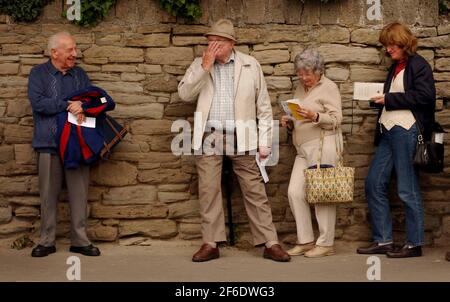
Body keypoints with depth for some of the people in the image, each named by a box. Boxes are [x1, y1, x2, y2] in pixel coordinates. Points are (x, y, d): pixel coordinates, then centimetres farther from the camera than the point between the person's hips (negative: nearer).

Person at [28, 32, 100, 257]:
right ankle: (46, 241, 13)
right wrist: (69, 105, -13)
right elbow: (37, 102, -12)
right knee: (49, 194, 3)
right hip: (49, 144, -3)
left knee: (79, 193, 3)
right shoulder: (39, 74, 2)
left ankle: (80, 240, 12)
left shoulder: (80, 74, 13)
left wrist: (82, 107, -15)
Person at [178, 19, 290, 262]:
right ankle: (211, 244, 6)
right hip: (209, 136, 1)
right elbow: (185, 94, -4)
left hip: (242, 138, -1)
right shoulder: (199, 64, 9)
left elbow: (263, 106, 6)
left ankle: (270, 244, 2)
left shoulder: (250, 65, 6)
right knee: (208, 190, -1)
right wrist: (205, 66, -11)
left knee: (255, 191, -2)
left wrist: (265, 141, 1)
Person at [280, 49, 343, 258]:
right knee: (295, 192, -2)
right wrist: (289, 122, 6)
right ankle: (305, 241, 7)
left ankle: (326, 244, 1)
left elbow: (336, 119, -9)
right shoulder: (300, 88, 20)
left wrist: (314, 116, -24)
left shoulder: (328, 88, -1)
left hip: (322, 145, -7)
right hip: (303, 149, 7)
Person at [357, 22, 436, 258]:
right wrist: (380, 99, 8)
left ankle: (414, 244, 6)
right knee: (374, 184, 7)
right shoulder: (395, 68, 21)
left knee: (407, 190, -4)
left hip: (406, 130, -9)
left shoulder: (418, 65, -5)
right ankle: (383, 240, 14)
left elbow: (424, 96, -17)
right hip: (388, 131, 9)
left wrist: (389, 99, -14)